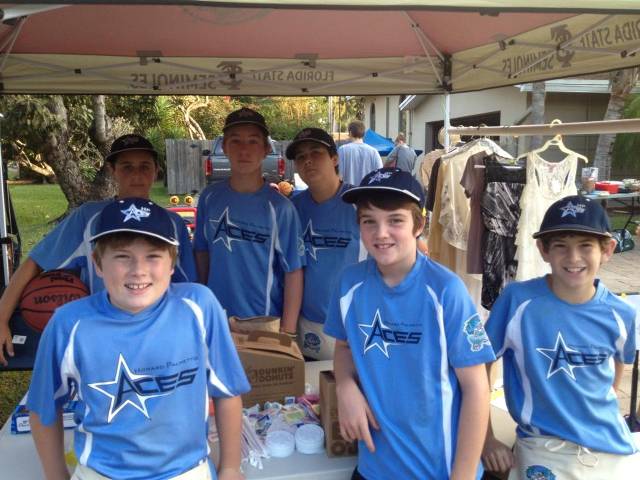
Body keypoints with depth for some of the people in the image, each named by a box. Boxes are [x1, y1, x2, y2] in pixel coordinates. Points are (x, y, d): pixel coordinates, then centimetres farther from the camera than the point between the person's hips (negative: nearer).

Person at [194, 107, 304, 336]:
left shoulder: (280, 207, -11)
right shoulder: (210, 197, -2)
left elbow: (293, 272, -10)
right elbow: (202, 253, 7)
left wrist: (287, 332, -12)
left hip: (265, 323, -3)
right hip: (216, 320, 3)